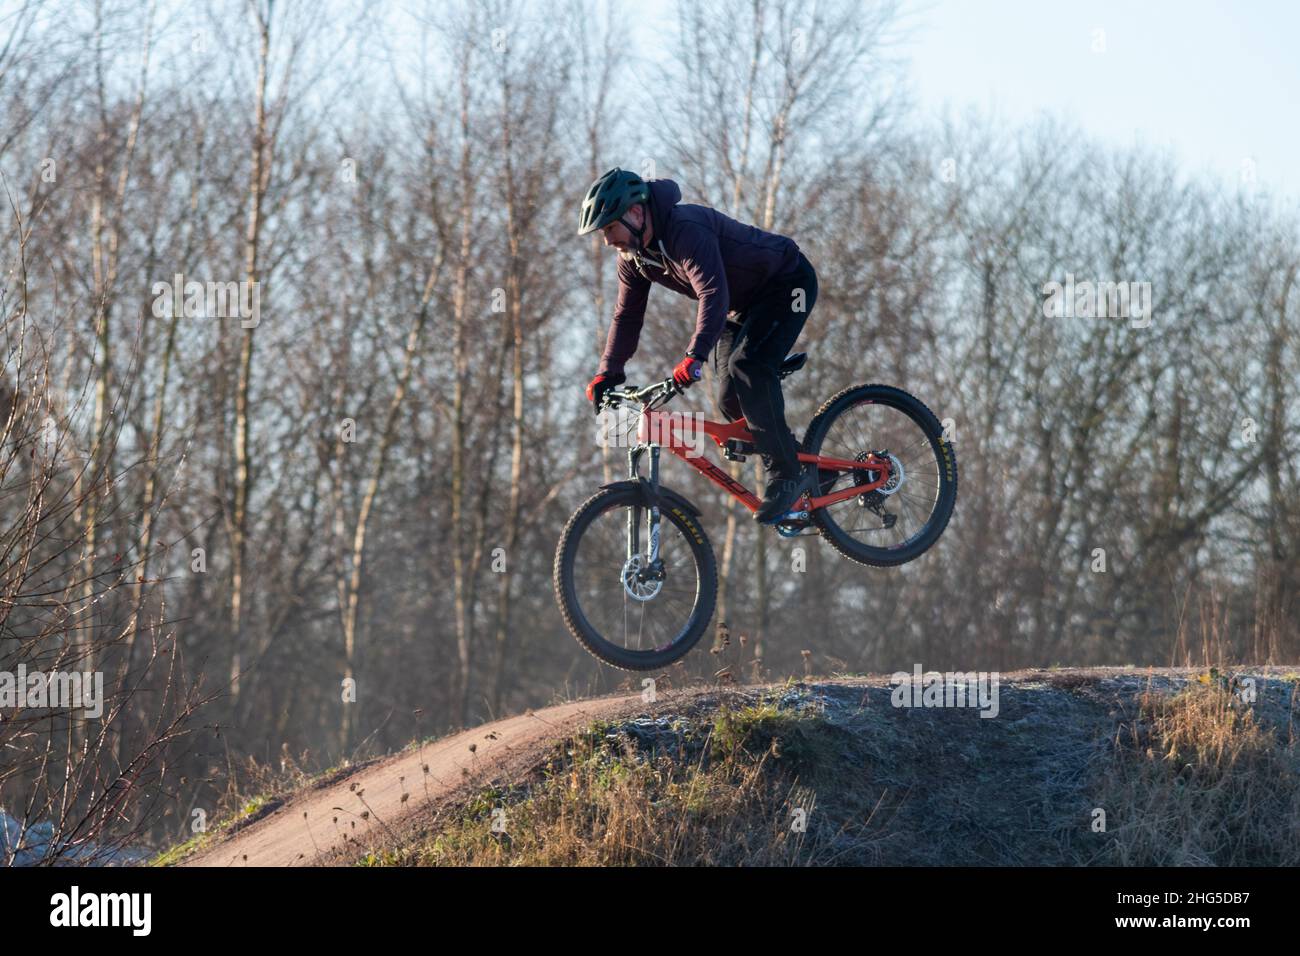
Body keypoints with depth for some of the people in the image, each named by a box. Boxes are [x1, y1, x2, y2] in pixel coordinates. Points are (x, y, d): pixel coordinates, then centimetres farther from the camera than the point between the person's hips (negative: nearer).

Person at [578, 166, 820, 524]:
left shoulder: (686, 229, -34)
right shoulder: (633, 256, -5)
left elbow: (713, 293, -45)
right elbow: (627, 316, 5)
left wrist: (695, 355, -56)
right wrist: (606, 374, -3)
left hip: (788, 283, -9)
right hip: (745, 303, 9)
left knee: (746, 368, -27)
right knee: (730, 398, -2)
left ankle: (786, 477, -22)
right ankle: (795, 461, 11)